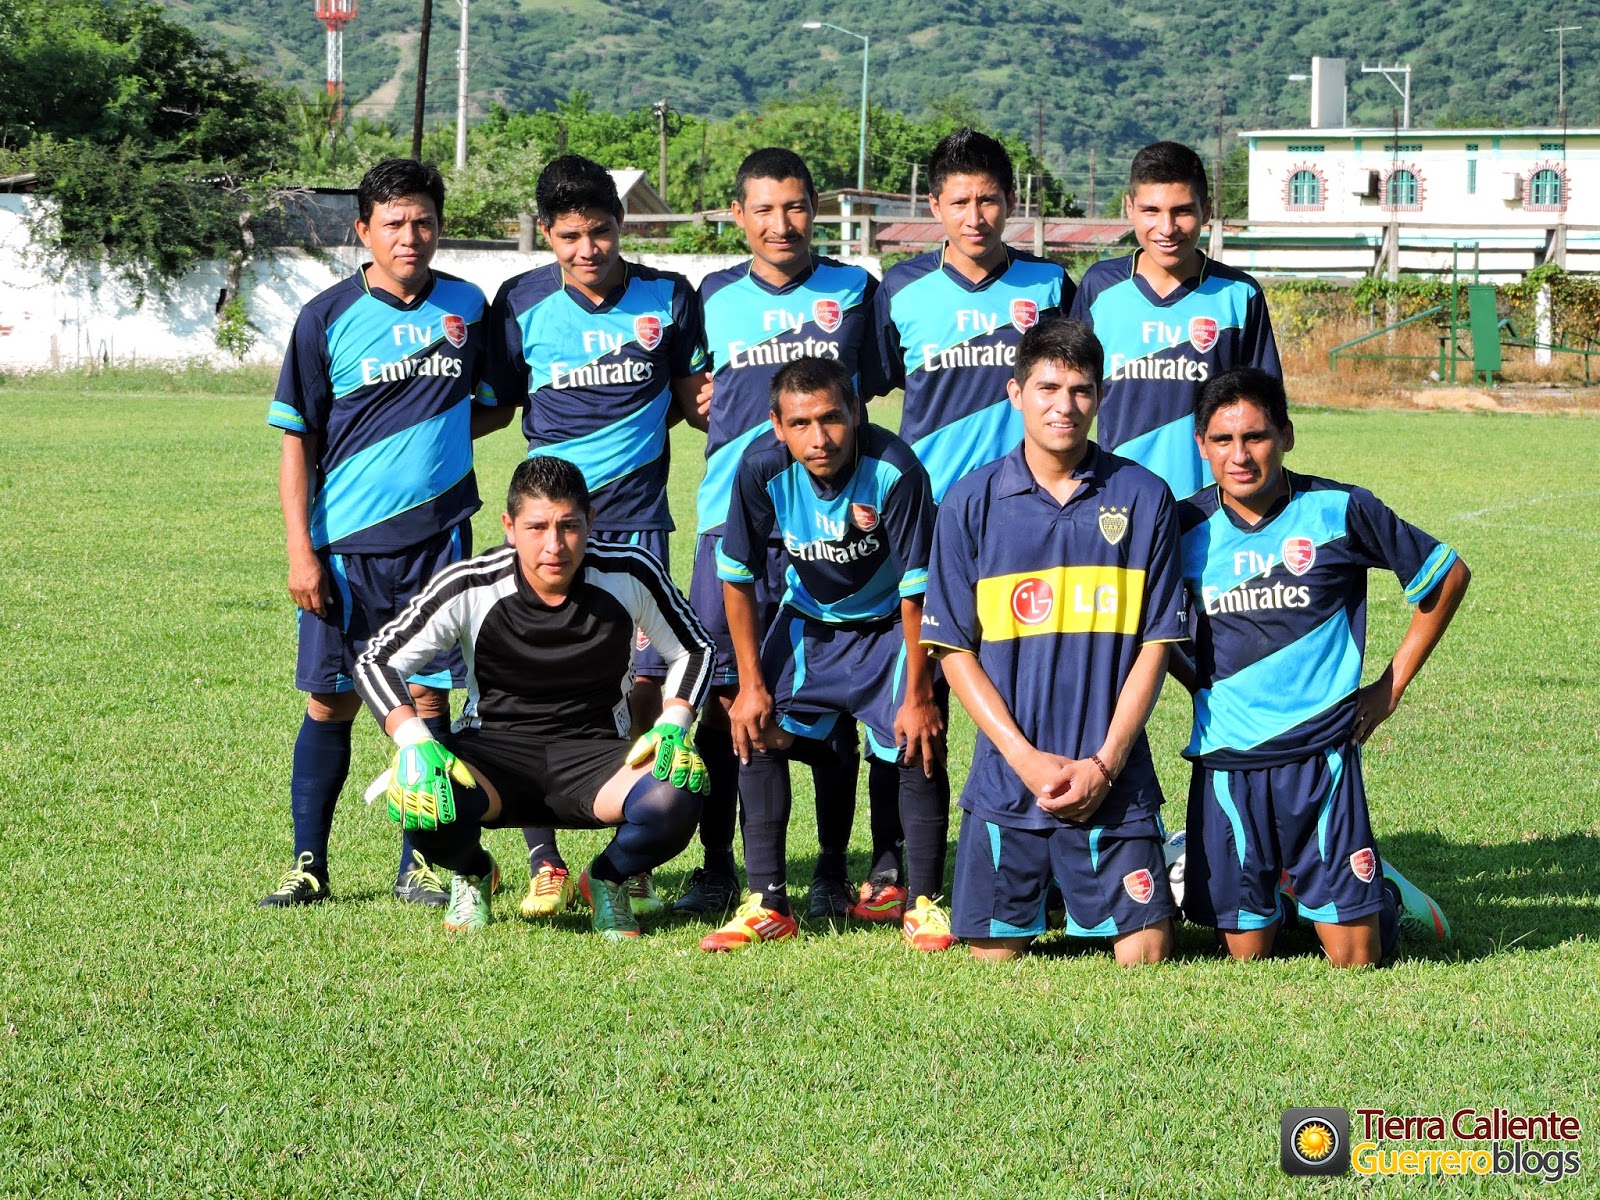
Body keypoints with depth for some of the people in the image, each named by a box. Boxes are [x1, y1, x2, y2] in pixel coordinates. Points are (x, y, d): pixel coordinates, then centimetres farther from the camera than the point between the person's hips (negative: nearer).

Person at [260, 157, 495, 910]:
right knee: (330, 702, 3)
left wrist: (429, 437, 0)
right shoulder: (328, 318, -2)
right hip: (345, 541, -1)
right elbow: (297, 441, -1)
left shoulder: (467, 307, 5)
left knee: (427, 696, 2)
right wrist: (300, 552, -7)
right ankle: (309, 865, 12)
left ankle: (419, 864, 12)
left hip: (436, 536, 1)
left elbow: (488, 407, 19)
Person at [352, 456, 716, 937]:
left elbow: (694, 650, 7)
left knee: (674, 802, -34)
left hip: (594, 753, 0)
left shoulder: (631, 574, -10)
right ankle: (472, 875, 5)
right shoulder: (470, 587, -13)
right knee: (422, 797, -36)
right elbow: (375, 662, -8)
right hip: (492, 751, 0)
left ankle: (608, 880, 4)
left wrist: (672, 726, -11)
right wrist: (416, 743, -25)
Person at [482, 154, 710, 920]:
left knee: (642, 686, -6)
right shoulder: (521, 304, 1)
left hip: (635, 518, 0)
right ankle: (544, 864, 3)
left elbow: (693, 396, 13)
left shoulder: (668, 299, 2)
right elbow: (499, 405, 11)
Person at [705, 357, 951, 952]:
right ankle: (767, 904, -1)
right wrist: (752, 685, -9)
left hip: (888, 625, -3)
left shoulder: (895, 470, -32)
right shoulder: (763, 469, -23)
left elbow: (916, 591, -24)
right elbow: (738, 579, -9)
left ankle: (924, 903, -2)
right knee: (760, 733, -10)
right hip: (808, 621, 3)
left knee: (919, 745, -18)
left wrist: (918, 694, -19)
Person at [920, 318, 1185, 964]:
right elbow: (954, 649, 1)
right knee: (994, 954, 2)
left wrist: (1104, 763, -9)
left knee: (1145, 956, -3)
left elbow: (1155, 643, 1)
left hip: (1114, 781, 0)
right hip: (1007, 777, 1)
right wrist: (1027, 757, -10)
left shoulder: (1143, 499, 0)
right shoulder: (972, 503, 0)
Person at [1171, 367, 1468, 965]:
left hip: (1320, 755, -2)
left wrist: (1391, 687, 7)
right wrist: (1200, 686, 6)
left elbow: (1449, 575, 7)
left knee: (1354, 961, -3)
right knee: (1246, 954, 5)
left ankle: (1384, 894, 29)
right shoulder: (1186, 528, 1)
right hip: (1226, 761, 2)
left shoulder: (1339, 510, -5)